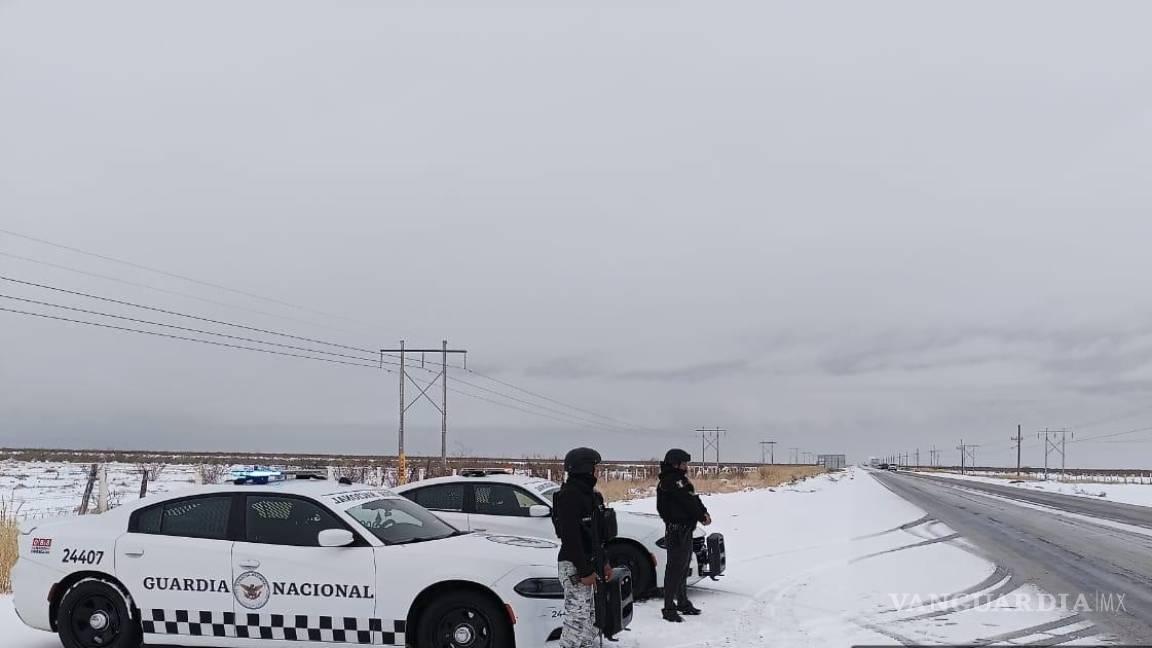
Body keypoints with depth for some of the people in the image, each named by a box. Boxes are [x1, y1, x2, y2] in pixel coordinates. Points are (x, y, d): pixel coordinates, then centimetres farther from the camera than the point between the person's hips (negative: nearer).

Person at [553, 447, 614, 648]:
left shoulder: (589, 494, 14)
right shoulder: (569, 495, -17)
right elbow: (570, 537, -22)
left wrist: (603, 562, 18)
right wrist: (584, 571, -23)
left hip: (588, 564, 10)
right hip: (574, 566, -10)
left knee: (590, 617, 15)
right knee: (578, 617, -11)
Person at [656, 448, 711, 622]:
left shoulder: (681, 480, 17)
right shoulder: (671, 481, -17)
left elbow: (694, 498, 13)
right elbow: (687, 502, -20)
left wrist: (704, 513, -2)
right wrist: (702, 516, -10)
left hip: (686, 531, 11)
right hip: (677, 531, -11)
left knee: (684, 567, 19)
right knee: (675, 569, -10)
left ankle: (683, 603, 30)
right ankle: (669, 609, -8)